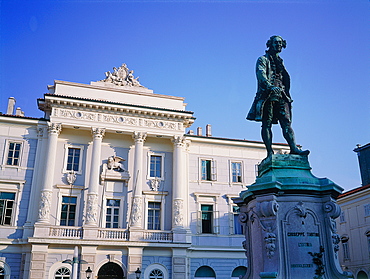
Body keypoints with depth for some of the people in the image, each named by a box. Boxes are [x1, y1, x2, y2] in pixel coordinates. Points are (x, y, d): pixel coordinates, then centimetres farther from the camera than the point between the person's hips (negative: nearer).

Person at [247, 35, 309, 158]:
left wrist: (286, 95, 16)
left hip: (281, 96, 6)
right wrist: (270, 87, -29)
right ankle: (270, 152, -8)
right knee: (267, 124, -6)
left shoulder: (280, 62, 28)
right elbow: (261, 74, -12)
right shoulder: (263, 59, 7)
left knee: (286, 122, -6)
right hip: (268, 96, -6)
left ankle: (294, 148, -15)